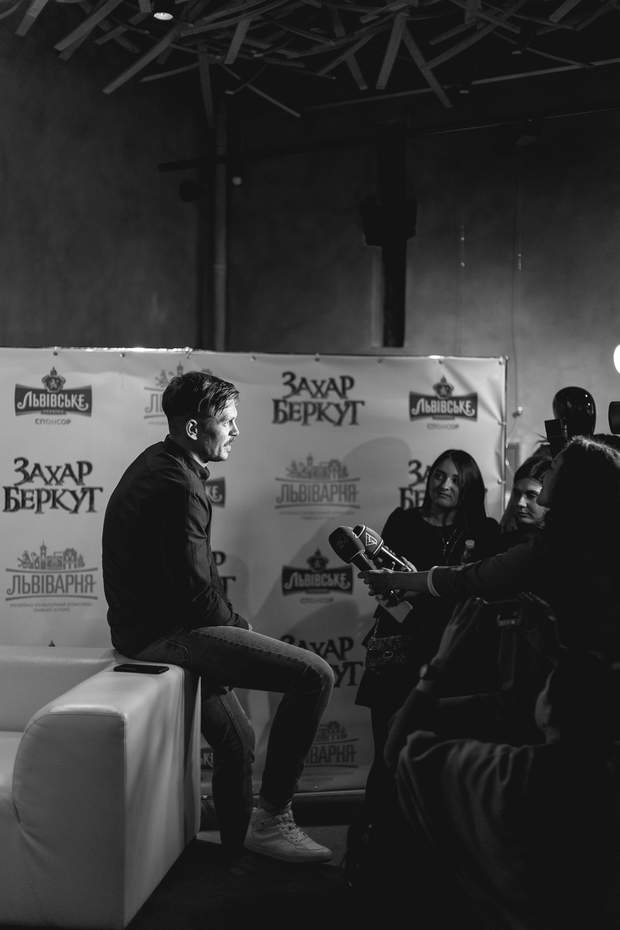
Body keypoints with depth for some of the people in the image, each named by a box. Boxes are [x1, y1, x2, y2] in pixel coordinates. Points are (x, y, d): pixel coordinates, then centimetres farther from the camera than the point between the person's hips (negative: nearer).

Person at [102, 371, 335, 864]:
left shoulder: (158, 464, 13)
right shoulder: (178, 486, -20)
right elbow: (195, 592, -22)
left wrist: (236, 627, 11)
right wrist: (243, 631, -5)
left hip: (150, 624, 11)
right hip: (167, 633, -11)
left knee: (238, 740, 24)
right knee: (315, 674, -17)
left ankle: (239, 843, 38)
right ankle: (272, 817, -8)